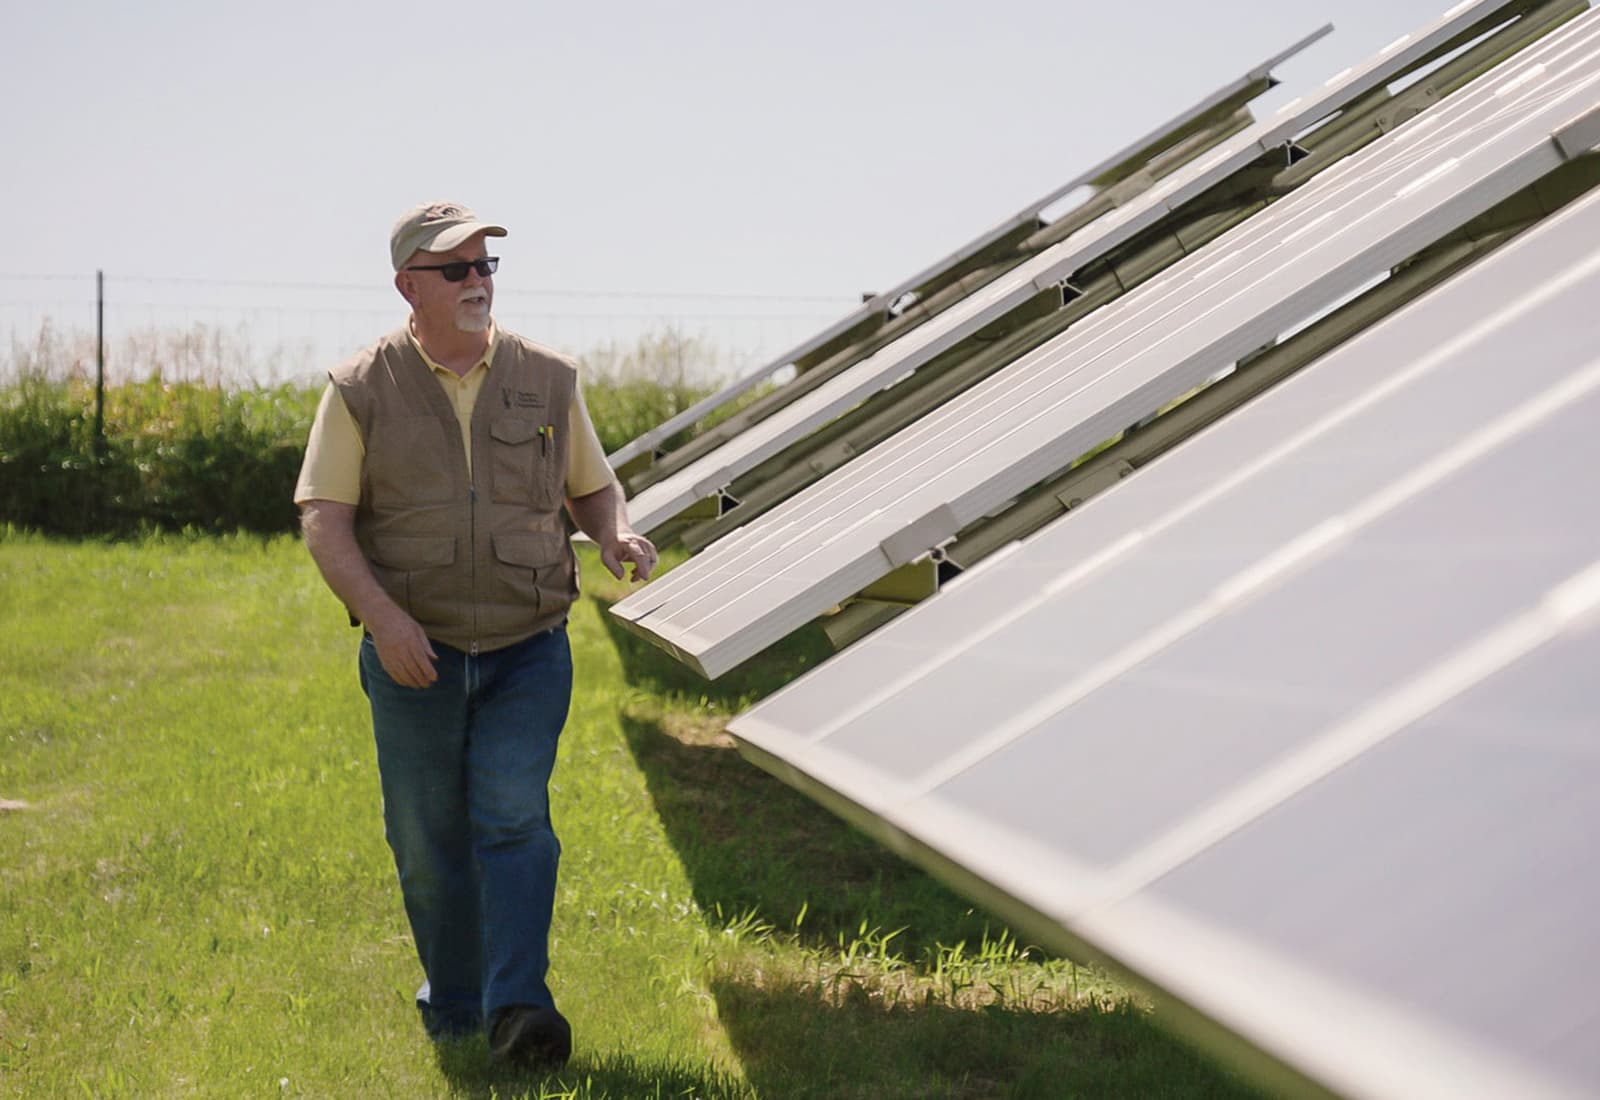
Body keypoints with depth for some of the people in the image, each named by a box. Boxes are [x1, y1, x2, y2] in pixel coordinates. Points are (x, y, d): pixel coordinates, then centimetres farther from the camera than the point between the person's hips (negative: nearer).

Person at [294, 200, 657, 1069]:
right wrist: (382, 615, -18)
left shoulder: (546, 380, 6)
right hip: (413, 655, 0)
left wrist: (616, 534, -7)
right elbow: (323, 519, -4)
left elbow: (592, 486, 16)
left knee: (514, 815, -13)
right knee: (427, 840, 7)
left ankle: (518, 1009, -14)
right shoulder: (362, 391, 0)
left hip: (529, 647, 0)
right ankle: (451, 1008, 24)